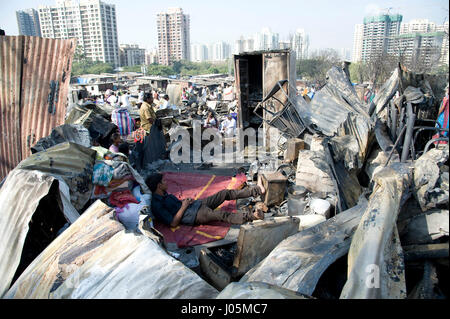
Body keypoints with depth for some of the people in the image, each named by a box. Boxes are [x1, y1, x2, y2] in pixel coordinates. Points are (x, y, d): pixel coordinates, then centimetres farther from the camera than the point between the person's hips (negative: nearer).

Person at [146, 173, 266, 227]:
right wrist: (183, 207, -15)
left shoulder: (165, 194, 13)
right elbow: (173, 223, -21)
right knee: (223, 215, -30)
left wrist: (186, 201, 8)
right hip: (194, 215, -9)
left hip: (197, 204, 10)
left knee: (225, 193, 3)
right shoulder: (156, 205, -15)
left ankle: (256, 190, 7)